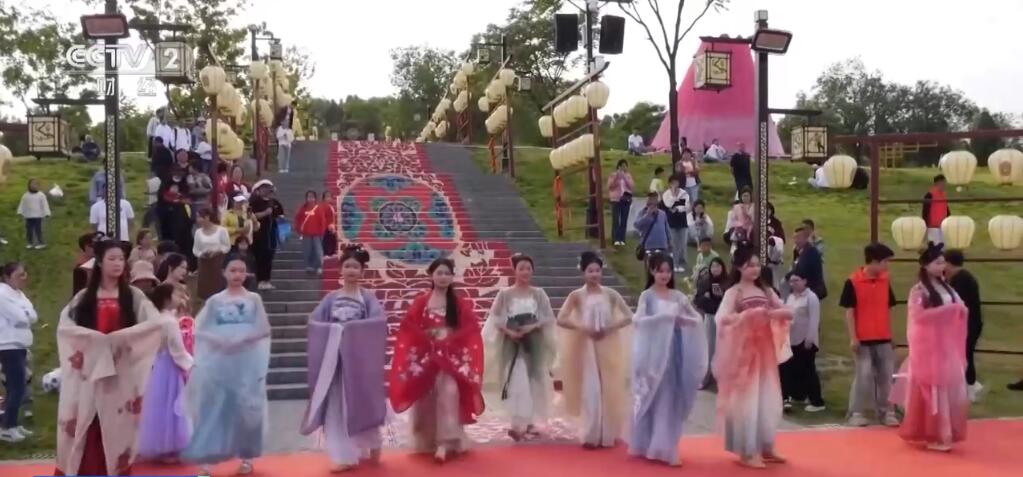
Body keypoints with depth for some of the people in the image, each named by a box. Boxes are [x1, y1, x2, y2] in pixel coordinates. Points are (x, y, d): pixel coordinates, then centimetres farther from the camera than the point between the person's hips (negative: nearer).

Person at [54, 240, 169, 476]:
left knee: (118, 423, 2)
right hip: (91, 368, 1)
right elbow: (64, 325, -1)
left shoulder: (133, 296, 4)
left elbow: (157, 322, -8)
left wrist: (122, 335, -18)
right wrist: (92, 336, -16)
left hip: (122, 370, -1)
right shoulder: (84, 296, 8)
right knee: (88, 424, 0)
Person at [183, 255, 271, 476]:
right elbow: (200, 329, 3)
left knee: (246, 408, 3)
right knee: (214, 407, -1)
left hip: (247, 362, 0)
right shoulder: (215, 301, 6)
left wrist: (242, 337, -14)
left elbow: (263, 329, 0)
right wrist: (218, 338, -14)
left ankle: (246, 457, 16)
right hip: (218, 362, 1)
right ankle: (207, 459, 4)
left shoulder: (254, 299, 4)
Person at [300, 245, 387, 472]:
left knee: (360, 402, 5)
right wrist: (333, 330, -16)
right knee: (336, 406, 4)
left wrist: (354, 329, -22)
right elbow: (314, 320, -1)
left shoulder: (367, 297, 0)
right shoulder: (331, 297, 7)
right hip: (334, 357, 3)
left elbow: (379, 319, -16)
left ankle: (371, 447, 22)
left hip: (359, 357, -2)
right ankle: (344, 455, 13)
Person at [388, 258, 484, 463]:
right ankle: (428, 441, 20)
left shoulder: (460, 304, 5)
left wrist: (449, 342, -12)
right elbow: (409, 329, 0)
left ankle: (444, 442, -18)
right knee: (427, 398, 4)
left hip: (452, 357, -1)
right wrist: (429, 342, -10)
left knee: (448, 392, -17)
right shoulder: (421, 303, 4)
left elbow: (470, 330, -1)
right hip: (425, 356, 1)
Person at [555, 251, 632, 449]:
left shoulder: (610, 294, 1)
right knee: (590, 390, -1)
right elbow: (561, 319, -10)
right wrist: (583, 328, -18)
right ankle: (591, 435, 6)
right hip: (586, 347, -2)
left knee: (609, 389, 6)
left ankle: (608, 434, 19)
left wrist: (609, 328, -13)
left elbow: (628, 317, -1)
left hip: (608, 347, 2)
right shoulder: (577, 296, -3)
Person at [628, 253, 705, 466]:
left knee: (672, 399, 5)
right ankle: (647, 445, 13)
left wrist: (682, 319, -11)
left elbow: (697, 319, 8)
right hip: (655, 352, -4)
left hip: (674, 352, 4)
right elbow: (638, 320, -15)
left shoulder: (678, 296, 9)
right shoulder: (647, 296, -2)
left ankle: (665, 448, 14)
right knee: (653, 397, 2)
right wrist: (662, 317, -24)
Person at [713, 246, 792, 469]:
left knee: (768, 400, 9)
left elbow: (788, 312, 7)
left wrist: (773, 313, -12)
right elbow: (723, 318, -20)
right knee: (746, 400, -2)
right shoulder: (733, 292, -5)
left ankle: (765, 447, 21)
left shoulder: (766, 290, 11)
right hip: (744, 351, -5)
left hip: (765, 351, 6)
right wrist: (749, 314, -29)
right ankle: (748, 451, 4)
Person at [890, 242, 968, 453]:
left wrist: (959, 310, -4)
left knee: (951, 389, 7)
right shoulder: (918, 290, -9)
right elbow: (918, 315, -21)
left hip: (948, 345, 7)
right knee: (930, 389, -3)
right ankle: (932, 435, 5)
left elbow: (961, 308, 17)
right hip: (928, 347, -7)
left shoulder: (946, 287, 13)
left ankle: (943, 433, 18)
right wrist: (947, 310, -18)